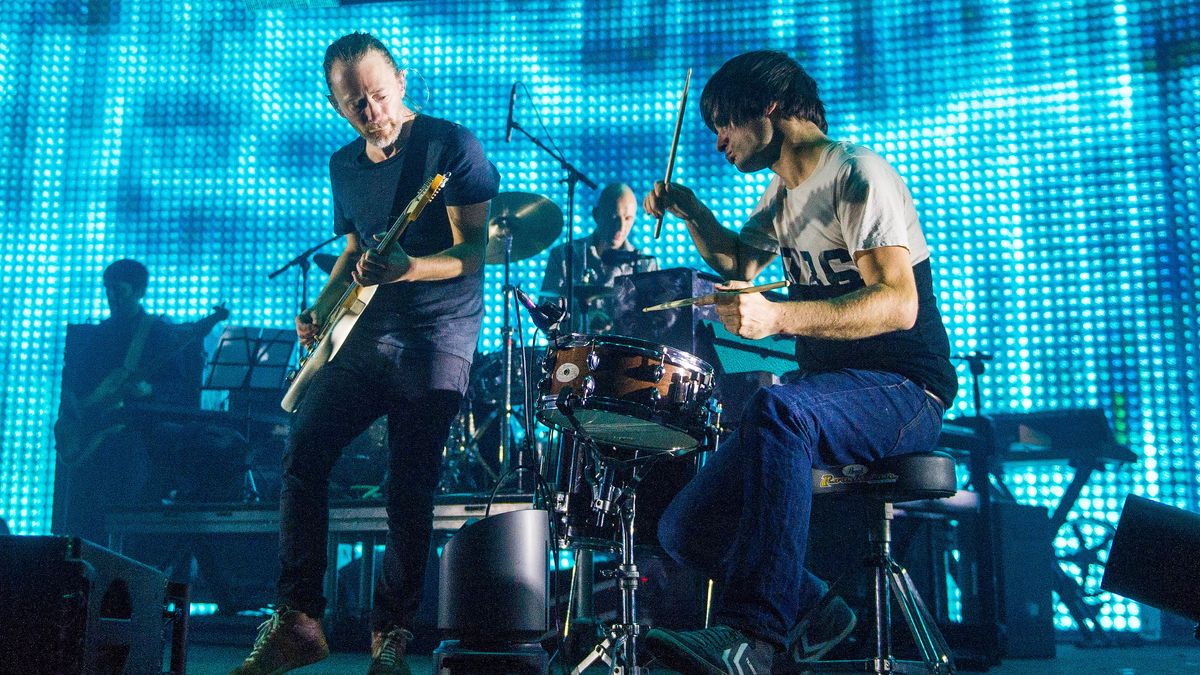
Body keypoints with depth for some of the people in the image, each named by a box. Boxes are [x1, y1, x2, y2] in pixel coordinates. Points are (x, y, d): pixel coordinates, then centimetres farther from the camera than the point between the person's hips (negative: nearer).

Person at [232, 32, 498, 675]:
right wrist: (320, 310, 8)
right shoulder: (344, 164, 13)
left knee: (409, 488, -7)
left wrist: (409, 269, -29)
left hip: (437, 338, -6)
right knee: (304, 449, -6)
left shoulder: (451, 145, -7)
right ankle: (297, 621, 3)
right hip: (364, 333, 6)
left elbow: (476, 250, -12)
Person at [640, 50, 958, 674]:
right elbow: (739, 261, 33)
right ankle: (810, 614, 10)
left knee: (775, 408, -41)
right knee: (687, 530, -5)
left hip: (903, 388, -8)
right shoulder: (784, 191, 15)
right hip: (825, 391, 8)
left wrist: (779, 317, -37)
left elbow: (899, 304, -24)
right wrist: (691, 213, 12)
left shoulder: (856, 174, -11)